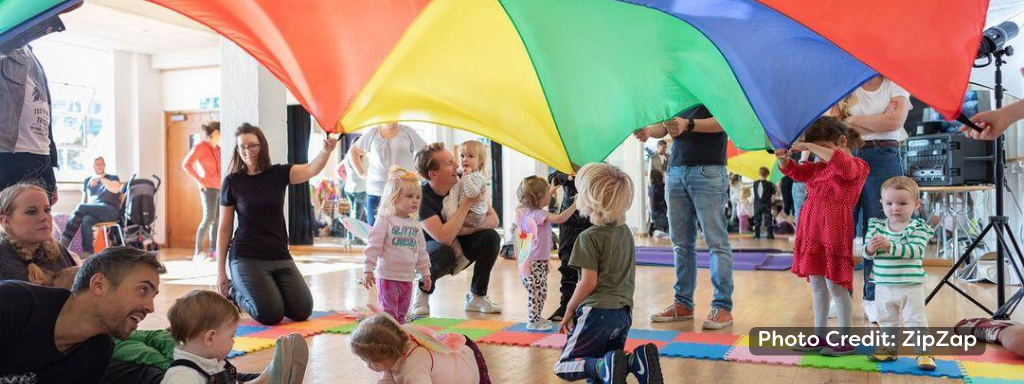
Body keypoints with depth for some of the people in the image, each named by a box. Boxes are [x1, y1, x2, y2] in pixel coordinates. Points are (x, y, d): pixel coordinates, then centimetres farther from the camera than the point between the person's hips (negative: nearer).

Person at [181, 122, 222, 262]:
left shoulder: (217, 148, 14)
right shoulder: (200, 147, -7)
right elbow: (186, 164, -14)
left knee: (218, 219, 8)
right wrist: (199, 180, -14)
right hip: (208, 187, -8)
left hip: (220, 187, 8)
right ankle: (198, 253, -10)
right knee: (208, 218, -13)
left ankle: (213, 249, 16)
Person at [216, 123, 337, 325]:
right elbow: (224, 229, 2)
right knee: (271, 315, -19)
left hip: (280, 256, 3)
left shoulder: (278, 174, 3)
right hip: (247, 258, -3)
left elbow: (311, 170, -17)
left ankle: (267, 291, 22)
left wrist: (326, 151, -39)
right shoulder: (232, 182, -1)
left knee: (303, 311, -9)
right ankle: (235, 292, 13)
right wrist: (221, 272, 0)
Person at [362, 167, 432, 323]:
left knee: (401, 316, 13)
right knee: (389, 315, -3)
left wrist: (425, 273, 17)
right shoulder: (385, 221, -10)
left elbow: (421, 251, 16)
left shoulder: (415, 225, 9)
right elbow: (373, 246, -12)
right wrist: (368, 270, -15)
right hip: (388, 277, -6)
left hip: (407, 278, 6)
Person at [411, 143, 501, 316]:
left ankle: (476, 297, -4)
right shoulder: (422, 197, -28)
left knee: (491, 237, -19)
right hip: (427, 253, -5)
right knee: (444, 252, -38)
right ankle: (423, 292, -6)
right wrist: (467, 203, -36)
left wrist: (467, 229, -29)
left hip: (458, 246, 5)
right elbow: (444, 237, -38)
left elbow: (493, 219, -11)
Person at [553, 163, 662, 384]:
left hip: (597, 312, -7)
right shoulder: (625, 232, 13)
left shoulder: (590, 237, -11)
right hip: (623, 313, 7)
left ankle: (606, 365, -25)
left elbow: (589, 282, -13)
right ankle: (637, 360, -16)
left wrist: (569, 310, -1)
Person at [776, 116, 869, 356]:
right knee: (817, 285, 12)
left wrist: (810, 146, -25)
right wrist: (783, 158, 0)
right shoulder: (819, 167, 19)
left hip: (834, 231, -8)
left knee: (835, 285, -5)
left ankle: (846, 340, 4)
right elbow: (794, 171, 22)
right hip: (812, 229, 8)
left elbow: (841, 163, -27)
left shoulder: (856, 166, -5)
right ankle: (819, 335, 21)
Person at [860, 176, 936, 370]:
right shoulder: (875, 226, 1)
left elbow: (914, 251, -24)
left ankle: (924, 352, 14)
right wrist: (870, 248, -26)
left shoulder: (919, 227, -10)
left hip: (911, 286, -4)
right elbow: (865, 253, -2)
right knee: (886, 321, 17)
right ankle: (889, 349, 31)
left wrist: (889, 246, -36)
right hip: (883, 286, 4)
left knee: (915, 321, 2)